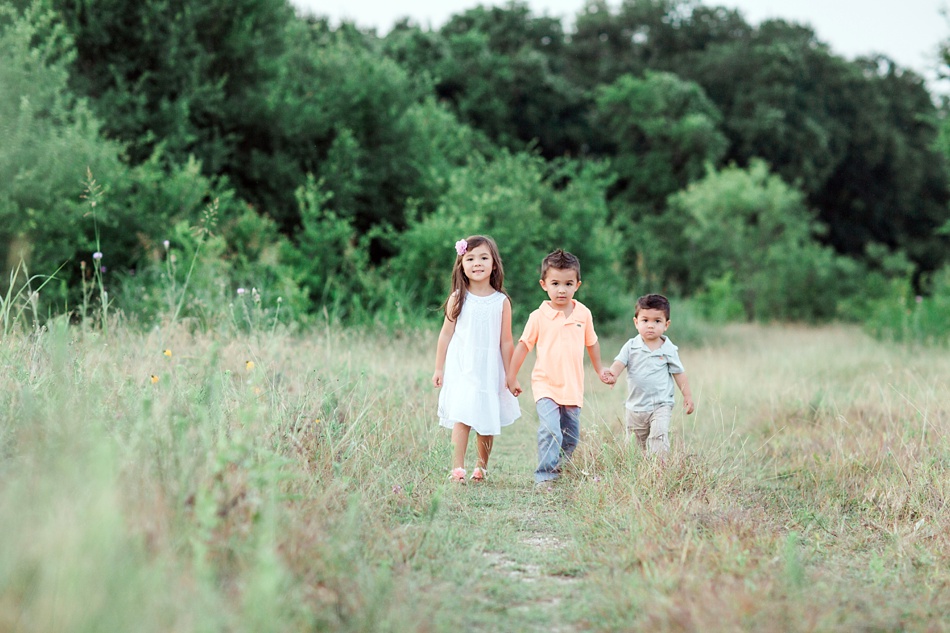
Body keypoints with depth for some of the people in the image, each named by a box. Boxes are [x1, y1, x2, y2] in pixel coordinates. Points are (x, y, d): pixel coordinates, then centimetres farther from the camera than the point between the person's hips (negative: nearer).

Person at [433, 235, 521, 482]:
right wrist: (439, 369, 8)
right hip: (461, 368, -1)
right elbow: (446, 334, 7)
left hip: (490, 370, 1)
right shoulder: (458, 299, 0)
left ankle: (481, 466, 27)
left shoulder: (501, 302, 0)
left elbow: (506, 342, 3)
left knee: (487, 423, 9)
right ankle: (457, 469, -15)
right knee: (462, 418, -12)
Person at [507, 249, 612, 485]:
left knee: (571, 438, 11)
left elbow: (591, 342, 18)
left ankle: (561, 471, 27)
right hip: (546, 386, -4)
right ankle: (544, 475, -17)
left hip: (573, 388, 4)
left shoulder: (583, 314, 2)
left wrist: (599, 370, 29)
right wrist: (511, 377, 3)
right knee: (550, 431, -21)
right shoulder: (538, 317, -7)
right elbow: (523, 345, 1)